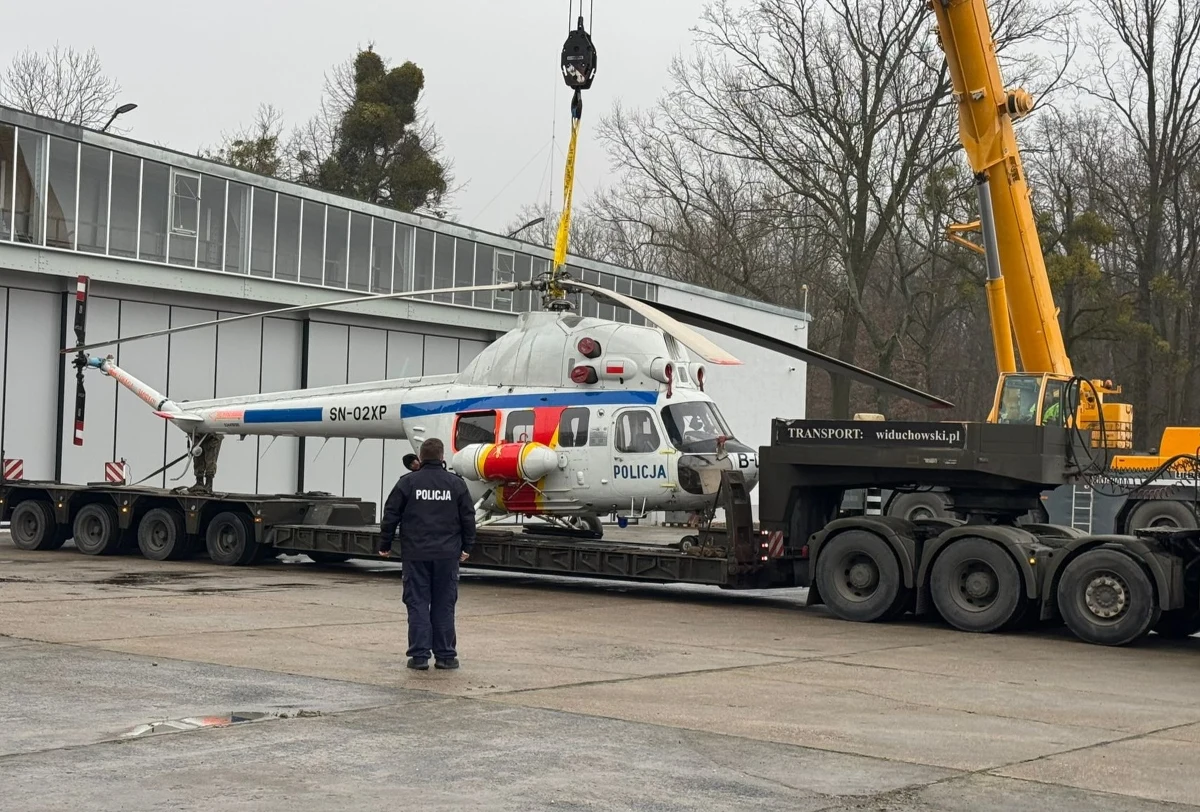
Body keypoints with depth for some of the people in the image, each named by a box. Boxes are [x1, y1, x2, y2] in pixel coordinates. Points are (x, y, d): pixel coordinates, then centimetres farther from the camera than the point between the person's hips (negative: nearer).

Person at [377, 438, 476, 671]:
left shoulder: (407, 482, -1)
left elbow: (391, 515, 1)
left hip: (416, 554, -1)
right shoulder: (456, 484, 3)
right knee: (444, 605, 6)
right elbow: (468, 518, 7)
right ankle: (445, 655, 8)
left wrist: (385, 545, 12)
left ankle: (419, 655, 0)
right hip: (447, 555, 1)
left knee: (417, 604, 2)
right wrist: (466, 547, 18)